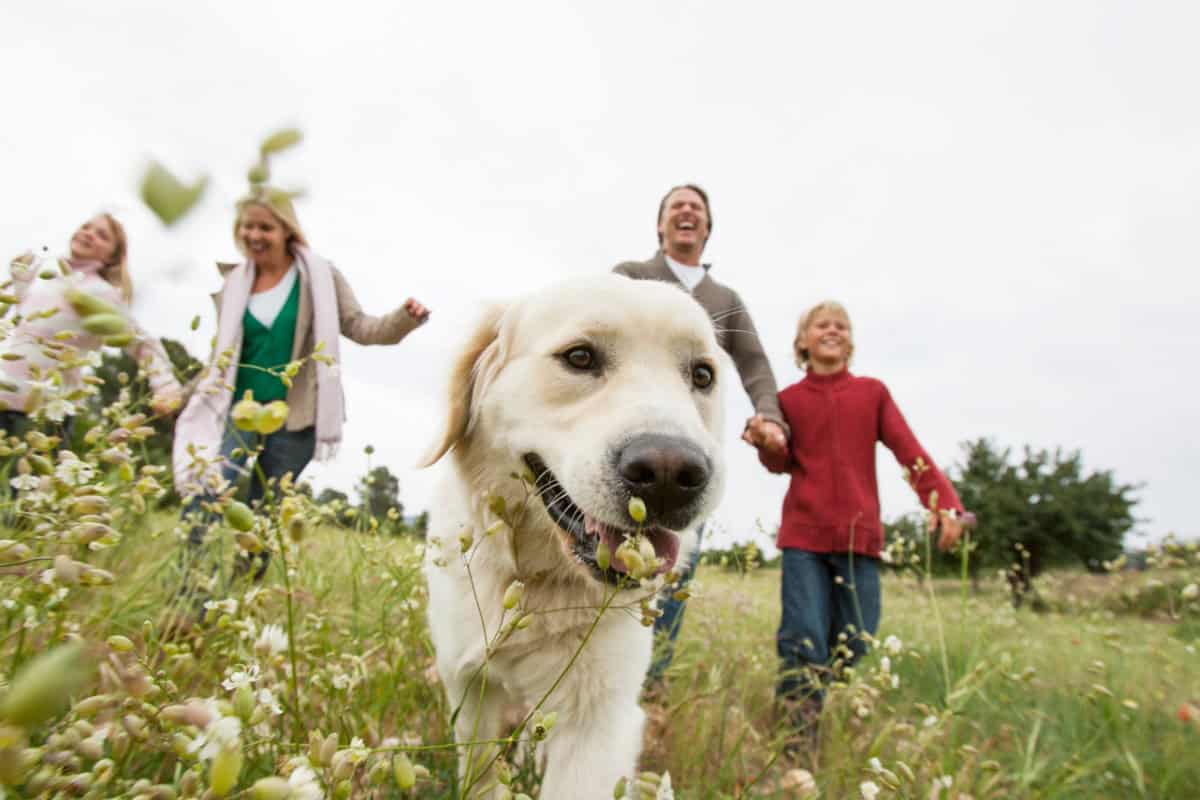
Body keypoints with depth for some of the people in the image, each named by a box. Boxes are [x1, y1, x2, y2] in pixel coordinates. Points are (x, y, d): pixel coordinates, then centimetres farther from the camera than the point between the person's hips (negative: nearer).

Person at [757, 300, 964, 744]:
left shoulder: (872, 392, 8)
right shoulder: (789, 399, 9)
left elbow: (909, 451, 0)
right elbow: (781, 464, 9)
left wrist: (944, 502, -16)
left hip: (860, 538, 1)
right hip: (804, 538, -1)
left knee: (853, 651, 7)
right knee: (804, 647, -5)